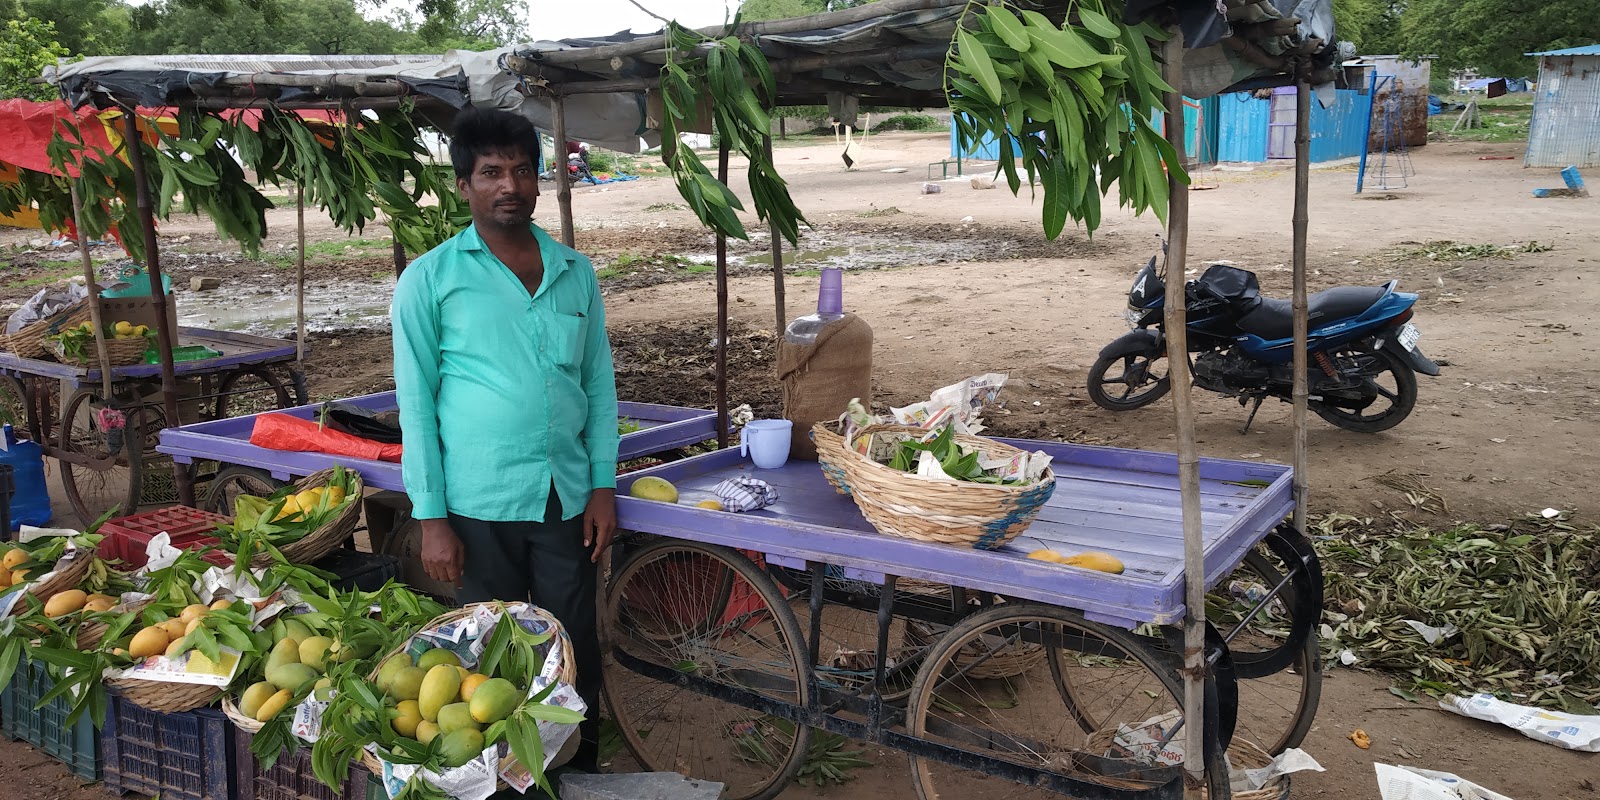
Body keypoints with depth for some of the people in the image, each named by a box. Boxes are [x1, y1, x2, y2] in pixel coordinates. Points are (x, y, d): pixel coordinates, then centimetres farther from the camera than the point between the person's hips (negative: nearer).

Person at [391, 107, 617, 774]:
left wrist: (603, 485, 3)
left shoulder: (576, 272, 7)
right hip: (479, 505, -2)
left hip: (568, 497, 3)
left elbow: (600, 383, 9)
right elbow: (416, 404, -4)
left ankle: (582, 773, 29)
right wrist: (431, 518, -8)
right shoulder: (429, 279, -3)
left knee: (576, 651, 10)